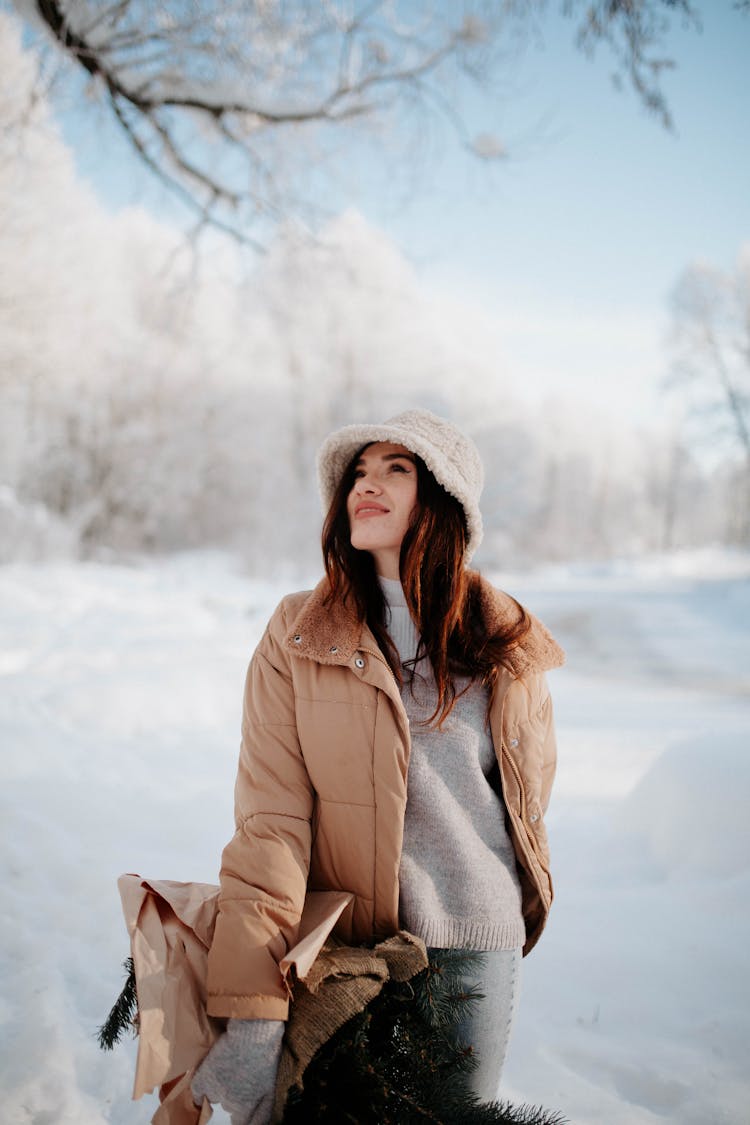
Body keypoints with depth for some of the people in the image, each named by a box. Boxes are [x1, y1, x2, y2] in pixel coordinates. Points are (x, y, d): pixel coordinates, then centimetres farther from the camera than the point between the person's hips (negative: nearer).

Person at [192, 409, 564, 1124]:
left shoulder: (510, 644, -1)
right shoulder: (297, 637, -8)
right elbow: (271, 819, -16)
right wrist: (252, 1014, -24)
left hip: (478, 941, 2)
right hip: (340, 951, -1)